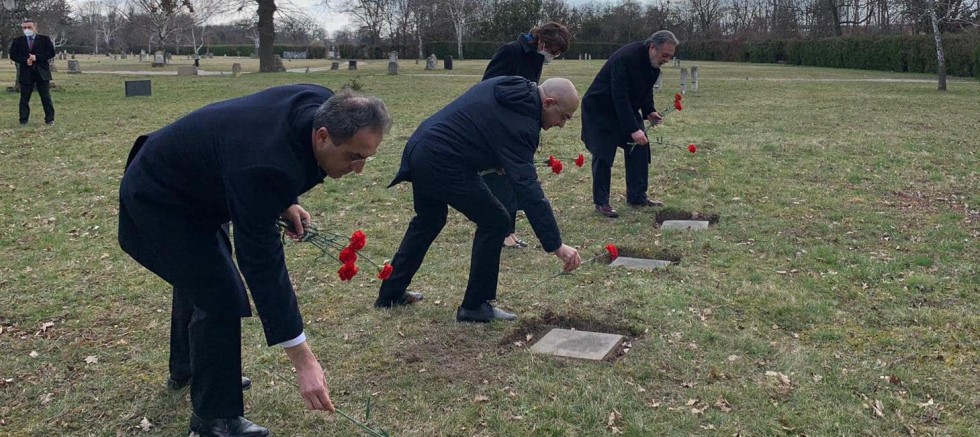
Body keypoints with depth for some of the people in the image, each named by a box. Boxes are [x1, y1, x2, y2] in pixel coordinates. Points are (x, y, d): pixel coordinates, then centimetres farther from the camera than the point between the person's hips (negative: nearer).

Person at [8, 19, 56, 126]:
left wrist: (36, 57, -14)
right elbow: (13, 55, 3)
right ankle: (23, 120, 8)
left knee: (46, 97, 1)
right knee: (24, 98, 4)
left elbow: (51, 53, -4)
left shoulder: (45, 40, 3)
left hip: (42, 72, -1)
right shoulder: (17, 41, 8)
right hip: (25, 73, 1)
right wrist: (25, 60, -13)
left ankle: (50, 119, 7)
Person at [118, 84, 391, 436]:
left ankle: (189, 368, 48)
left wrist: (285, 203, -8)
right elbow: (261, 261, -38)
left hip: (182, 181, 9)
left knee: (201, 278, 24)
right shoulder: (265, 164, -42)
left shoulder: (323, 107, -18)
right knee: (221, 298, -11)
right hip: (157, 200, -9)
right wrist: (303, 361, -37)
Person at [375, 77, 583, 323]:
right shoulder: (518, 124, -20)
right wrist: (556, 245, -26)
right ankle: (475, 306, 6)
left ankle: (391, 293, 36)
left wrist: (497, 161, 16)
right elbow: (529, 189, -25)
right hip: (442, 162, -10)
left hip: (419, 149, 10)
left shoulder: (509, 88, 7)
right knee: (494, 221, -2)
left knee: (428, 221, 26)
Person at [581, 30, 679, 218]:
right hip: (600, 108, -8)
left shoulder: (654, 63, -4)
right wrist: (633, 129, -39)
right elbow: (619, 97, -36)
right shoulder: (626, 58, -32)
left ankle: (637, 197, 12)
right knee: (603, 155, -9)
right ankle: (601, 202, 1)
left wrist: (649, 111, -5)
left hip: (627, 107, 8)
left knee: (639, 148, 3)